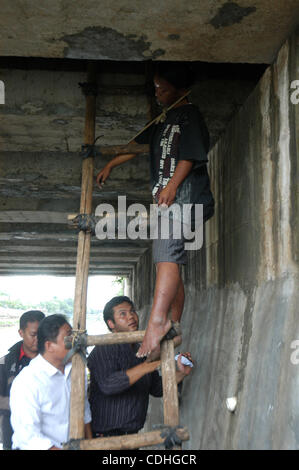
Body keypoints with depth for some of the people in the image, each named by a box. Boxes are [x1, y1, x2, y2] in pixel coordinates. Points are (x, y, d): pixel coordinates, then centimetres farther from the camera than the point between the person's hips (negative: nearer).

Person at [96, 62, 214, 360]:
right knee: (169, 262, 4)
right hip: (167, 198, 9)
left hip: (185, 191, -9)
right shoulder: (164, 119, 29)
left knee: (166, 252, -25)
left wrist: (171, 186, -22)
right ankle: (173, 327, 6)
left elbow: (190, 156, -10)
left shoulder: (189, 114, 2)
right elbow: (137, 144, 38)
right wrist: (110, 166, 40)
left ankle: (157, 320, -35)